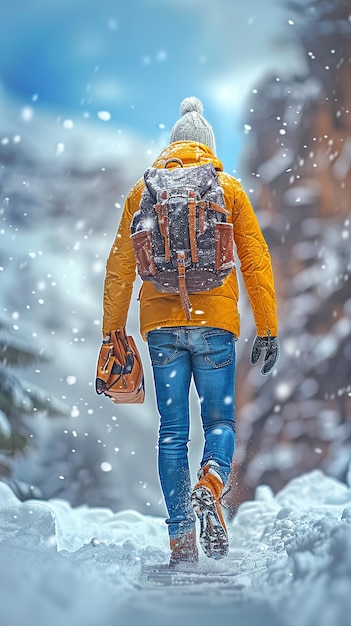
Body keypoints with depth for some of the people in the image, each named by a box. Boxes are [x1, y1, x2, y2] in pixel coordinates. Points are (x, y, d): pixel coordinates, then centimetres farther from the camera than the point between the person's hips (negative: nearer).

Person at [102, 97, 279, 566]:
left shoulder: (143, 191, 10)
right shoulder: (229, 189, 7)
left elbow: (120, 264, 8)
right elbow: (256, 259, 2)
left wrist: (112, 333, 11)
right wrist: (268, 330, 5)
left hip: (162, 324, 1)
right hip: (215, 323, -1)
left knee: (172, 430, 6)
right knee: (220, 420, 10)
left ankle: (181, 540, 3)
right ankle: (210, 487, -21)